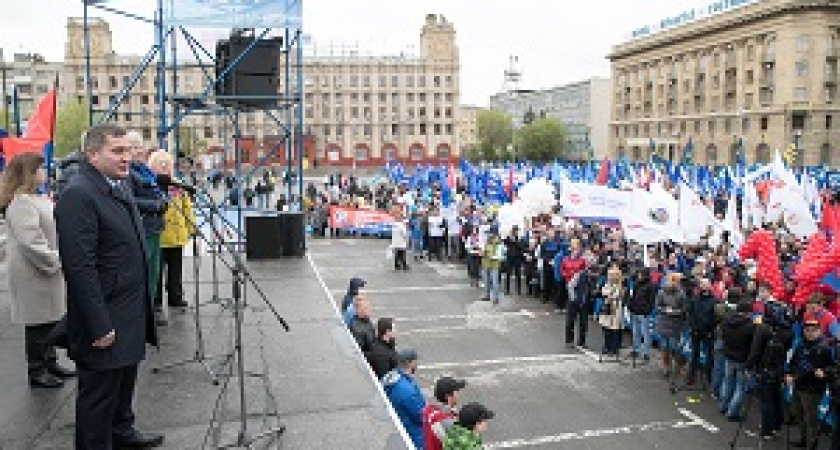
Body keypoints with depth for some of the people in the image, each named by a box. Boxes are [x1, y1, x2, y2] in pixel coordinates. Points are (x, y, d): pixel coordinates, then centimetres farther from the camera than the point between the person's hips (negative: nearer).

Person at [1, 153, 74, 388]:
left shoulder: (37, 199, 14)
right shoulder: (21, 203, -18)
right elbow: (32, 243, -25)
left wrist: (59, 261, 14)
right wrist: (56, 262, -18)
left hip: (49, 272, 10)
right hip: (35, 277, -10)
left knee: (50, 321, 17)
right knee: (38, 324, 1)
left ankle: (50, 363, 28)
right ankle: (36, 371, 12)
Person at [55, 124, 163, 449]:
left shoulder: (121, 189, 12)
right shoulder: (77, 195, -20)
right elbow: (80, 268, -24)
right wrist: (99, 327, -23)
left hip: (131, 316, 10)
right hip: (105, 321, -9)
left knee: (124, 380, 24)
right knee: (99, 393, 5)